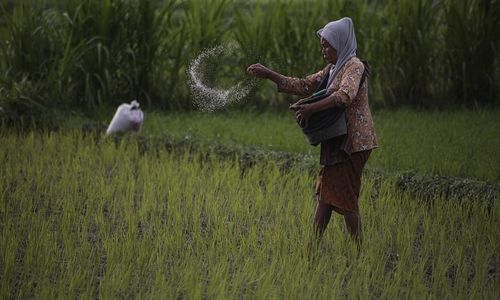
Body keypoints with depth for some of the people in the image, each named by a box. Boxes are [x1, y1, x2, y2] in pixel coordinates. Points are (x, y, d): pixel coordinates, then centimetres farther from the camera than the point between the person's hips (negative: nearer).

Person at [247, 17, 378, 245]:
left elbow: (345, 95, -28)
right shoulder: (332, 69, 17)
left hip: (352, 142, -9)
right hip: (336, 141, 9)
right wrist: (268, 75, 11)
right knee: (325, 194, 9)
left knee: (344, 196, -7)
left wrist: (311, 109, -29)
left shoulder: (354, 66, -11)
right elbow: (304, 86, 18)